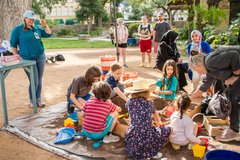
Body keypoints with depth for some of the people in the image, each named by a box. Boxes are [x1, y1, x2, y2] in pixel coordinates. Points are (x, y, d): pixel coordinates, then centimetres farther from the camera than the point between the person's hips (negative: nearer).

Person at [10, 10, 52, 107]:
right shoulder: (18, 29, -1)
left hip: (41, 57, 5)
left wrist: (45, 25, 3)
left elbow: (48, 34, 18)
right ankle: (32, 100, 16)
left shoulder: (37, 29, 12)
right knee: (34, 82, -6)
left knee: (39, 80, 8)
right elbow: (13, 45, 2)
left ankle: (38, 99, 23)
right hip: (28, 59, -5)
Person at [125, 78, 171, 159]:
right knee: (167, 129, 19)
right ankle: (150, 151, 12)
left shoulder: (130, 102, -1)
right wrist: (159, 123, 44)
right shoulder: (149, 104, -1)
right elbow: (157, 118, 23)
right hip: (148, 140, -3)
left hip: (132, 141, 3)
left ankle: (136, 149, 17)